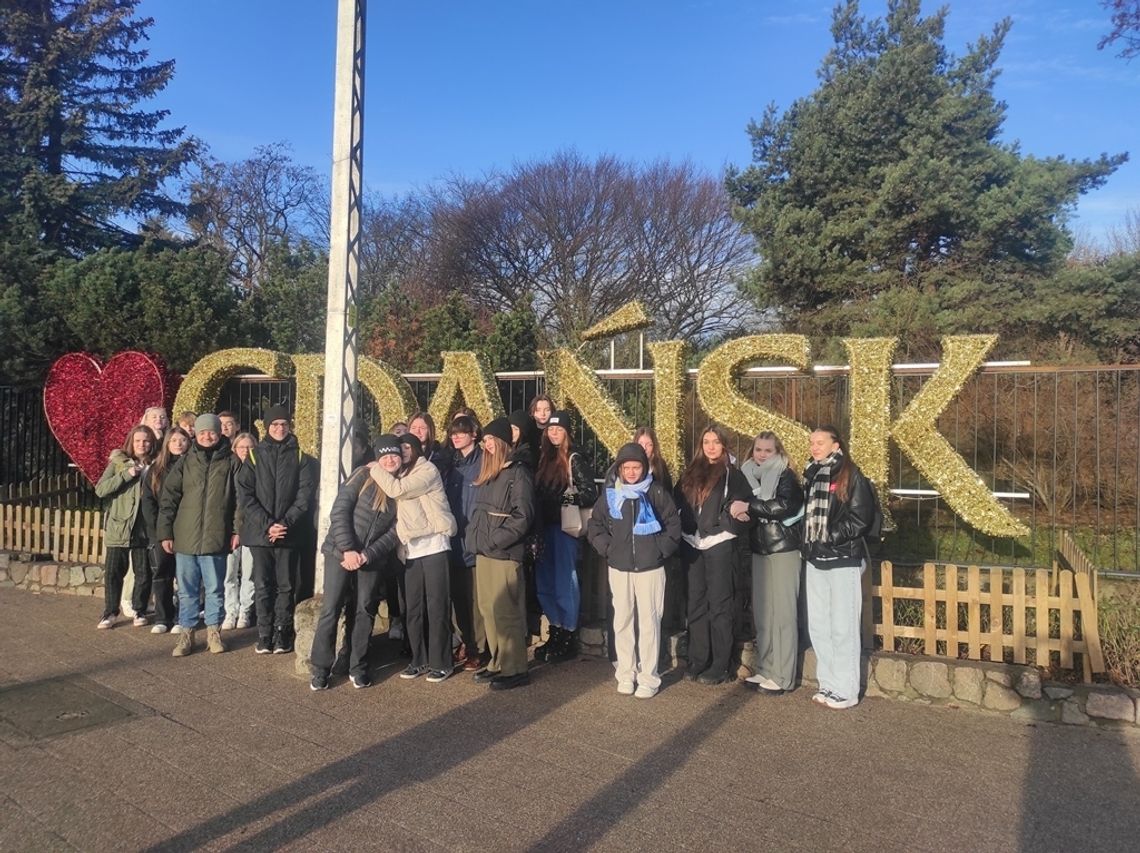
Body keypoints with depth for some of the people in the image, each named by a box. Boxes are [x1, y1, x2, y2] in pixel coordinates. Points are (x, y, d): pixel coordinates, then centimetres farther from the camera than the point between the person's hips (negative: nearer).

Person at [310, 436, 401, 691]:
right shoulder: (363, 476, -4)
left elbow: (394, 532, -1)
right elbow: (339, 511, -9)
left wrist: (367, 555, -12)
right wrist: (347, 549, -15)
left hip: (372, 560, 3)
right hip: (340, 552, -2)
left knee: (364, 612, 6)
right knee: (331, 609, -3)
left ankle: (358, 667, 19)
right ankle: (320, 668, 9)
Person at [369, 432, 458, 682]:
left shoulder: (428, 470, -4)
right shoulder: (401, 475, 20)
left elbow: (396, 490, -15)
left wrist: (375, 468, -4)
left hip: (433, 545, -7)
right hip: (412, 549, 7)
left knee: (436, 606, -4)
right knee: (413, 608, 7)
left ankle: (441, 663, 3)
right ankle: (419, 660, 18)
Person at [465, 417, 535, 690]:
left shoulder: (518, 473, -7)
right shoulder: (485, 473, 17)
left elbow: (523, 516, -14)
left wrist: (494, 540, -15)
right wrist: (476, 539, 8)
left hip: (504, 554, -8)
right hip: (483, 553, 8)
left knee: (505, 611, -6)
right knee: (488, 609, 11)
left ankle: (514, 669, 3)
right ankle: (498, 662, 21)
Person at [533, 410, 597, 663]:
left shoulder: (575, 460, -7)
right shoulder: (545, 459, 12)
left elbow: (591, 494, -12)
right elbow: (538, 493, 14)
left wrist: (570, 499, -25)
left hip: (564, 528, -7)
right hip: (544, 527, 7)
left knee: (564, 582, -1)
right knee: (544, 583, 11)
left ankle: (569, 638, 11)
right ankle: (555, 633, 24)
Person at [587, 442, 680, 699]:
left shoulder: (657, 492, -1)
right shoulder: (610, 493, 4)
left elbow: (674, 525, 1)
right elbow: (595, 526, 10)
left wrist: (661, 550, -6)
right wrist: (607, 548, -1)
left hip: (650, 567, -2)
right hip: (619, 568, 2)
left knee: (649, 621, -1)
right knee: (622, 621, 7)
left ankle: (648, 677, 8)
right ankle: (626, 675, 19)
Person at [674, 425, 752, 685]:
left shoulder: (732, 474, 1)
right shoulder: (691, 473, 14)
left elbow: (745, 507, -4)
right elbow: (678, 503, 14)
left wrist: (736, 513, -23)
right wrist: (678, 534, 2)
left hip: (719, 544, -4)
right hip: (692, 545, 5)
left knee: (719, 604, -1)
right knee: (696, 604, 8)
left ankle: (720, 667, 5)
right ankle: (697, 662, 16)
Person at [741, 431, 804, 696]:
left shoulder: (785, 476, -6)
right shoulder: (748, 475, 11)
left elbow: (783, 506, -21)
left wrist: (749, 505, -19)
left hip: (783, 550, -6)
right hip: (758, 550, 6)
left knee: (783, 612, -3)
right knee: (761, 612, 9)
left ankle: (782, 676, 2)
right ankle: (765, 670, 18)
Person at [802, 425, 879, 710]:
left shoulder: (850, 475, -8)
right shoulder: (811, 475, 13)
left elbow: (862, 518, -13)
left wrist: (833, 536, -18)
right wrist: (808, 543, 8)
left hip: (844, 560, -7)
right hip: (815, 560, 7)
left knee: (842, 627, -2)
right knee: (818, 625, 11)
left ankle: (846, 691, 8)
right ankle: (828, 685, 22)